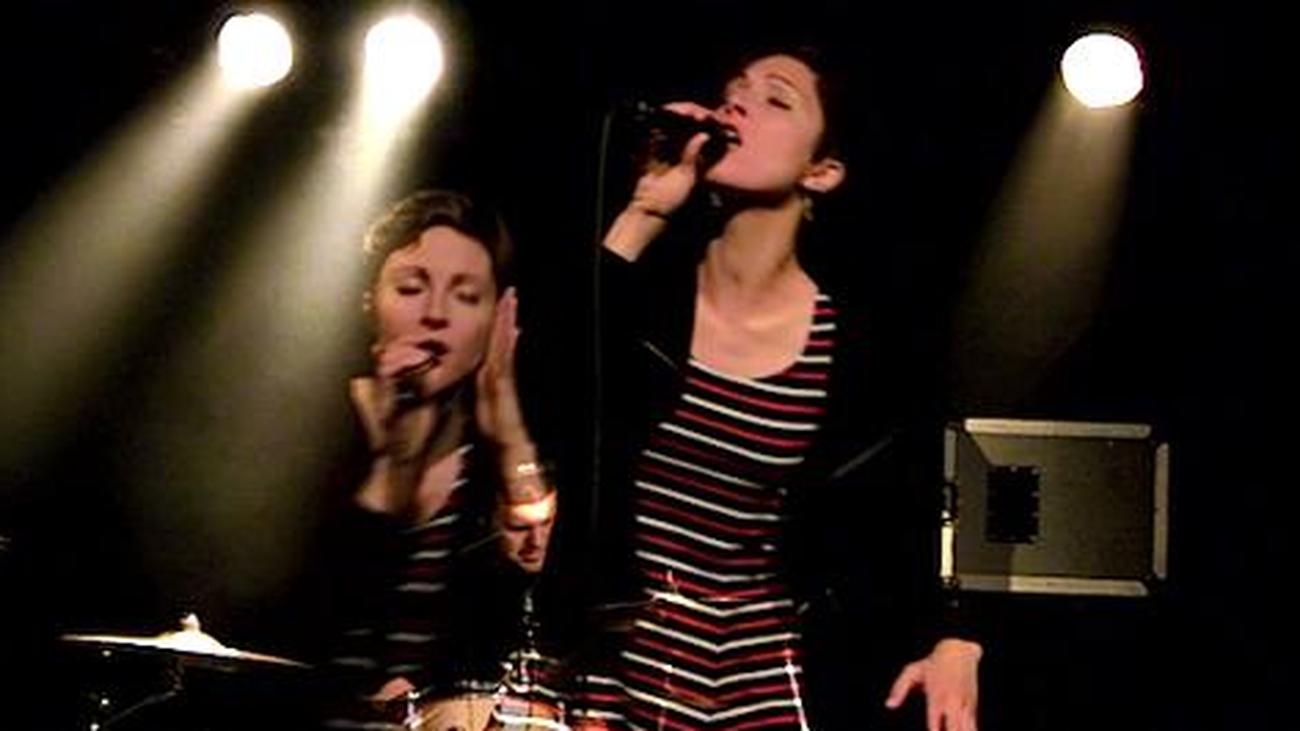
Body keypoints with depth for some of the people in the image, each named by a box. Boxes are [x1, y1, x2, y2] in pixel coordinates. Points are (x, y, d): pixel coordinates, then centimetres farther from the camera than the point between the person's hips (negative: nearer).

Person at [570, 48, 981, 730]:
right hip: (620, 671, 0)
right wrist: (644, 209, -15)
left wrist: (948, 641, -10)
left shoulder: (850, 349, -1)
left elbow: (889, 531, 8)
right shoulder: (647, 288, 0)